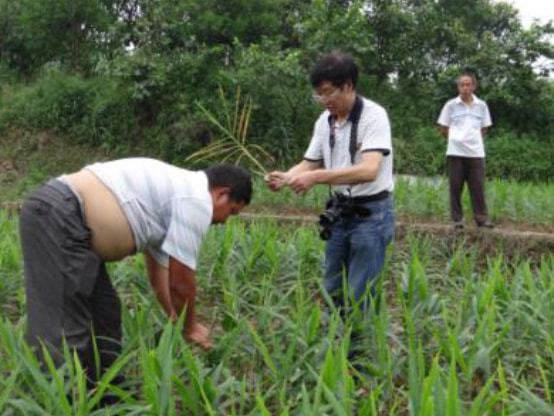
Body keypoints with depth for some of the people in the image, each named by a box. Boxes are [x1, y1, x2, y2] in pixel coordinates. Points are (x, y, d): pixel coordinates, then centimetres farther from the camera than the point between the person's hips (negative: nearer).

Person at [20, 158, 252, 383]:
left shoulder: (177, 187, 22)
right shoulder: (196, 200, -8)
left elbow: (159, 269, 30)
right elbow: (180, 281, -5)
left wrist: (175, 319, 36)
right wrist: (189, 327, 12)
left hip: (56, 214, 11)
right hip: (56, 218, -11)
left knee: (103, 312, 17)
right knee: (64, 326, -10)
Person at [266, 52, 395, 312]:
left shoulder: (373, 116, -18)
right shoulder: (324, 122, 4)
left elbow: (369, 170, -31)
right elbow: (310, 163, 9)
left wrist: (317, 177, -38)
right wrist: (285, 177, -13)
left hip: (371, 213, -7)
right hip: (340, 212, 7)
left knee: (358, 296, -3)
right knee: (332, 290, 16)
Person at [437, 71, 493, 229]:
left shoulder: (481, 105, 6)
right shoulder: (451, 105, 1)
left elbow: (484, 129, 16)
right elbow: (443, 129, 6)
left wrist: (473, 139, 6)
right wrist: (457, 139, 3)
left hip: (476, 152, 1)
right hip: (455, 152, -1)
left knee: (478, 186, 1)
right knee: (455, 187, 2)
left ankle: (481, 218, 8)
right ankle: (457, 219, 9)